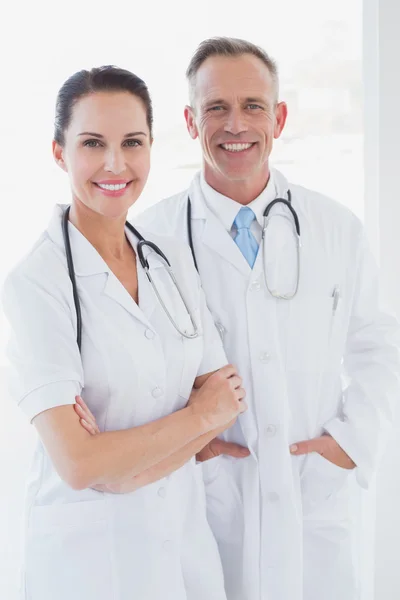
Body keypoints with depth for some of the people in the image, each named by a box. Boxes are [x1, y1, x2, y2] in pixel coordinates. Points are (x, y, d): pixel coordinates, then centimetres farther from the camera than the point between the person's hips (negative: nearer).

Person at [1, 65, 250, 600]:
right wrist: (199, 417, -10)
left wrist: (124, 461, -15)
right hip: (89, 553, -5)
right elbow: (79, 463, -21)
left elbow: (226, 397, 0)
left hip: (185, 534, 5)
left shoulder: (173, 260, 2)